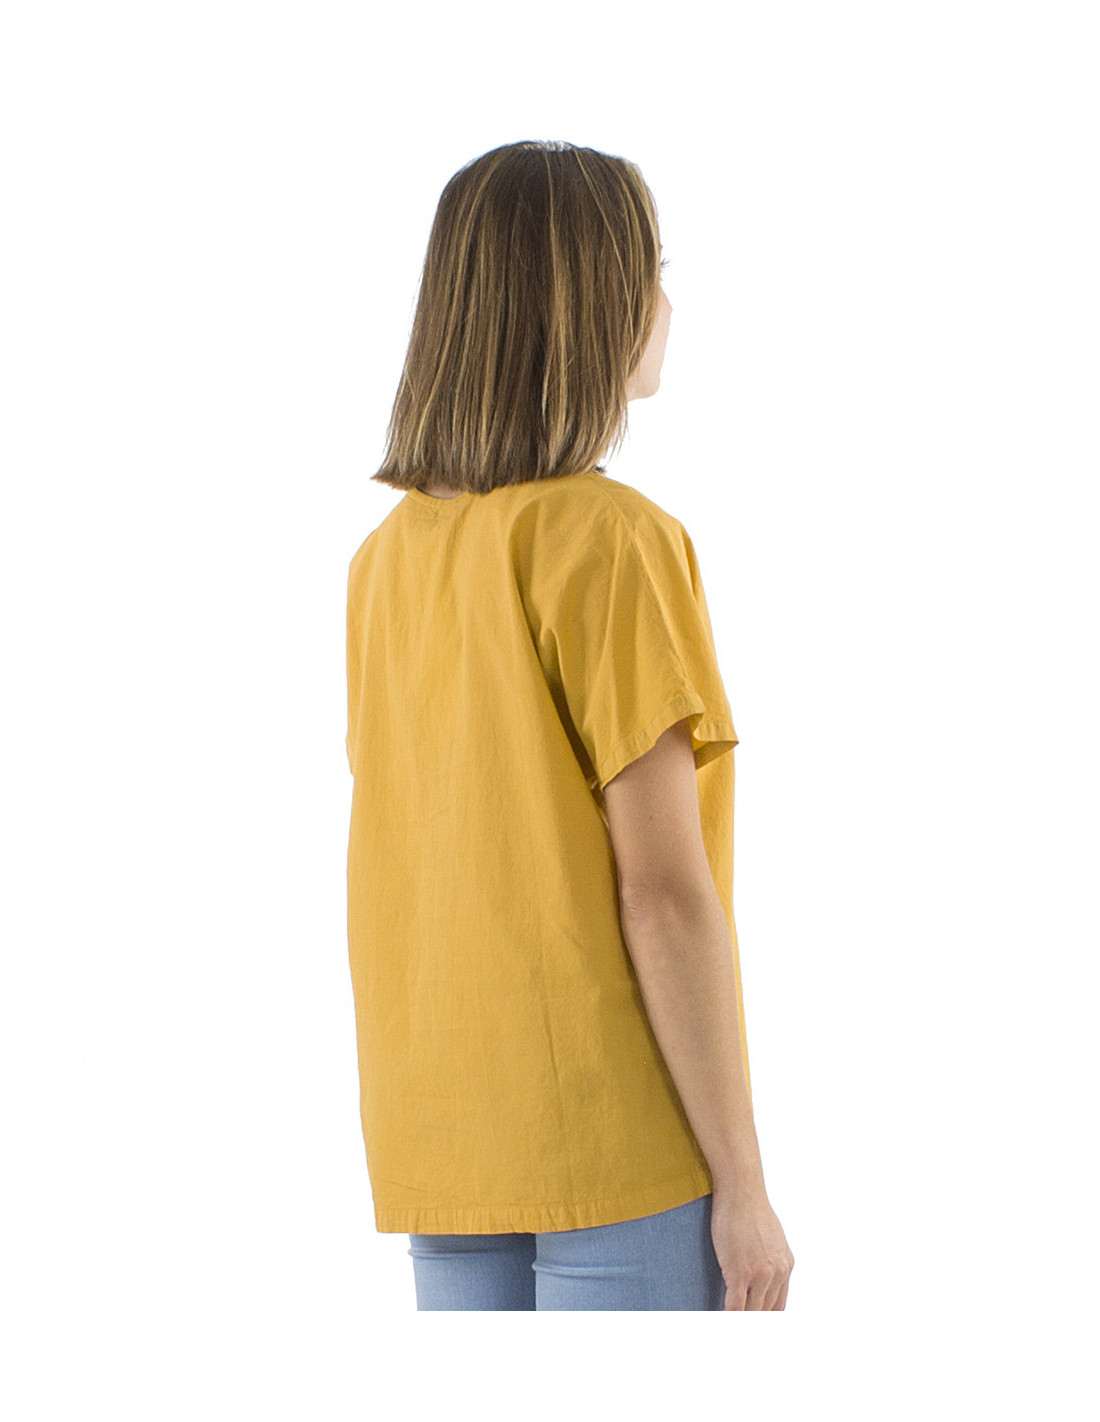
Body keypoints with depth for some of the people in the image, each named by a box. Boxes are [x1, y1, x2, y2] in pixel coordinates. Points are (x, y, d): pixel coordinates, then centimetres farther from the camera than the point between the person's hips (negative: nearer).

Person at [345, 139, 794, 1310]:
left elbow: (401, 869, 10)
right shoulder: (614, 541, -14)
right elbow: (662, 885, -17)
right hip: (620, 1132, -7)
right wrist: (744, 1182, -12)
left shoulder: (385, 560, 7)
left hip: (438, 1144, 7)